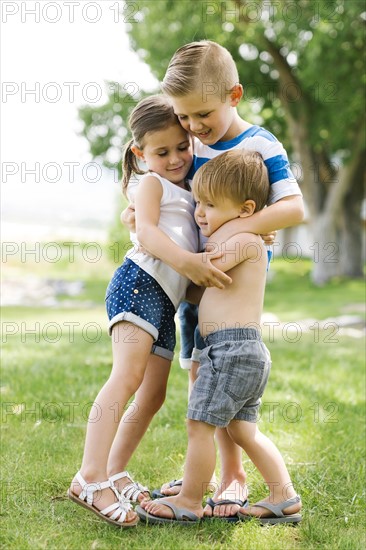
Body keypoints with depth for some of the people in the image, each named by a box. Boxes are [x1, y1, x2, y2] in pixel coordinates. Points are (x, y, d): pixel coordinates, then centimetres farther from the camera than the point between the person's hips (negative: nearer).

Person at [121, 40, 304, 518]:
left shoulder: (261, 147, -13)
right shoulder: (192, 149, 5)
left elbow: (295, 207, -23)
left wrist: (242, 227, -36)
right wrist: (137, 212, -3)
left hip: (237, 281, -6)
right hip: (192, 276, 6)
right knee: (198, 375, 11)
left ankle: (234, 477, 7)